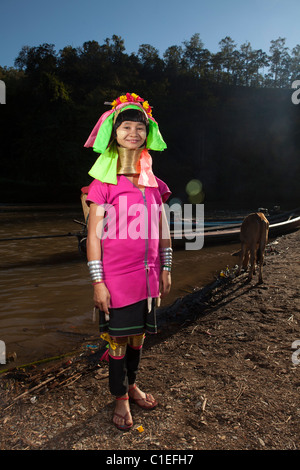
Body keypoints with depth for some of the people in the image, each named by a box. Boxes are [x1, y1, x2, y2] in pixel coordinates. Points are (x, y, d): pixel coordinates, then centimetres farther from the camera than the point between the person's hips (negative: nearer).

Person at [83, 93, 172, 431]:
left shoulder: (153, 183, 9)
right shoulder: (103, 182, -5)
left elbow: (162, 231, 12)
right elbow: (94, 235, -7)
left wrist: (165, 269, 10)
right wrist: (98, 280, -10)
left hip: (148, 273, 4)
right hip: (116, 274, -4)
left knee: (139, 332, 16)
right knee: (117, 336, 7)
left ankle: (132, 384, 39)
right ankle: (121, 398, 28)